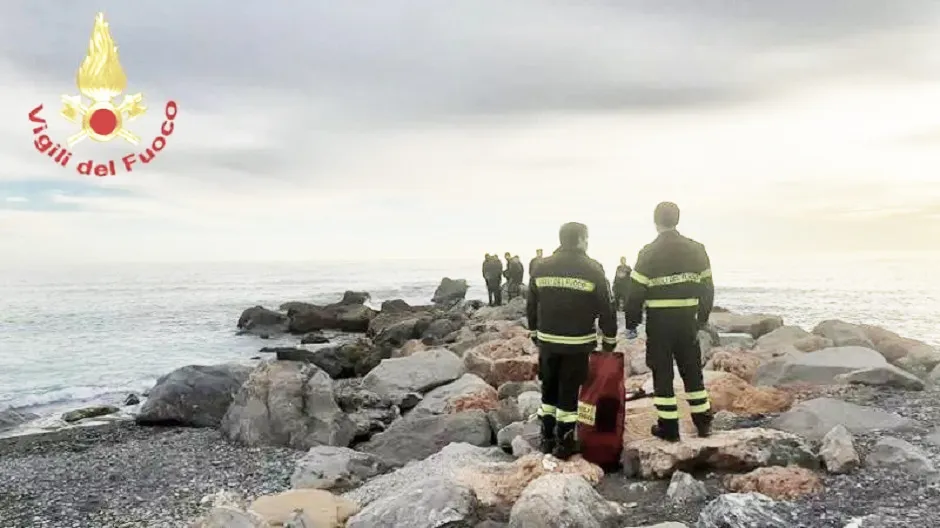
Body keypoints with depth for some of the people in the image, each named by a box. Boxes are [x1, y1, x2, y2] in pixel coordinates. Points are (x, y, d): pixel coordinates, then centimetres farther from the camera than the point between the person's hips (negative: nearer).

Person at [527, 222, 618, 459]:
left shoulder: (541, 267, 3)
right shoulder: (592, 269, -7)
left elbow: (531, 306, 10)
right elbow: (605, 309, -5)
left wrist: (535, 334, 21)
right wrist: (610, 340, 6)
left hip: (547, 341, 4)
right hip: (578, 343, -3)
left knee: (549, 389, 16)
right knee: (569, 391, 4)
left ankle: (547, 438, 23)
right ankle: (564, 444, 11)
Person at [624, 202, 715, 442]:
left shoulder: (649, 253, -9)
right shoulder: (696, 250, 3)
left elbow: (636, 291, -10)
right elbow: (707, 288, 7)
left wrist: (632, 321, 1)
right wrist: (702, 318, 17)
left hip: (659, 321, -4)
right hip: (687, 320, 4)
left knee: (662, 374, 5)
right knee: (692, 371, 16)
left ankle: (669, 427, 9)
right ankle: (703, 422, 23)